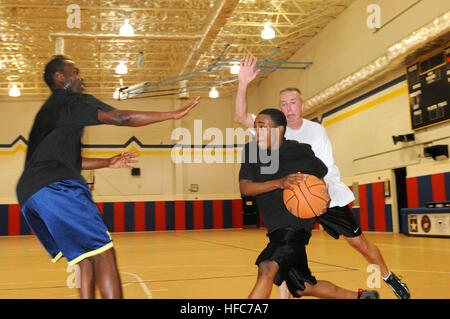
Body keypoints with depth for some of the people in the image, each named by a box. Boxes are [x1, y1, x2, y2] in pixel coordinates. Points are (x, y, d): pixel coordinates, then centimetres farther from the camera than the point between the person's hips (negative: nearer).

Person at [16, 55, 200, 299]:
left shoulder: (46, 113, 31)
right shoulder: (71, 100, 4)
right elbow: (119, 118, -10)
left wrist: (107, 163, 34)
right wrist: (173, 114, -7)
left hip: (28, 195, 9)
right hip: (56, 186, -9)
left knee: (86, 258, 13)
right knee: (102, 253, -12)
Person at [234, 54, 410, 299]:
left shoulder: (316, 131, -11)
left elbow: (326, 170, -16)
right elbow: (240, 117, -18)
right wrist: (243, 83, -31)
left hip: (329, 195, -1)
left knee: (359, 243, 8)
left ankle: (389, 277, 34)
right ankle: (284, 295, -6)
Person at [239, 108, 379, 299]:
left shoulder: (301, 152, -7)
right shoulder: (251, 151, 1)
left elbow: (326, 178, 10)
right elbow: (244, 188, -12)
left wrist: (325, 200, -11)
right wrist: (279, 183, -27)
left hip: (296, 224, -6)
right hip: (276, 229, 6)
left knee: (267, 267, -29)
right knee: (304, 288, 16)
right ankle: (359, 297, 35)